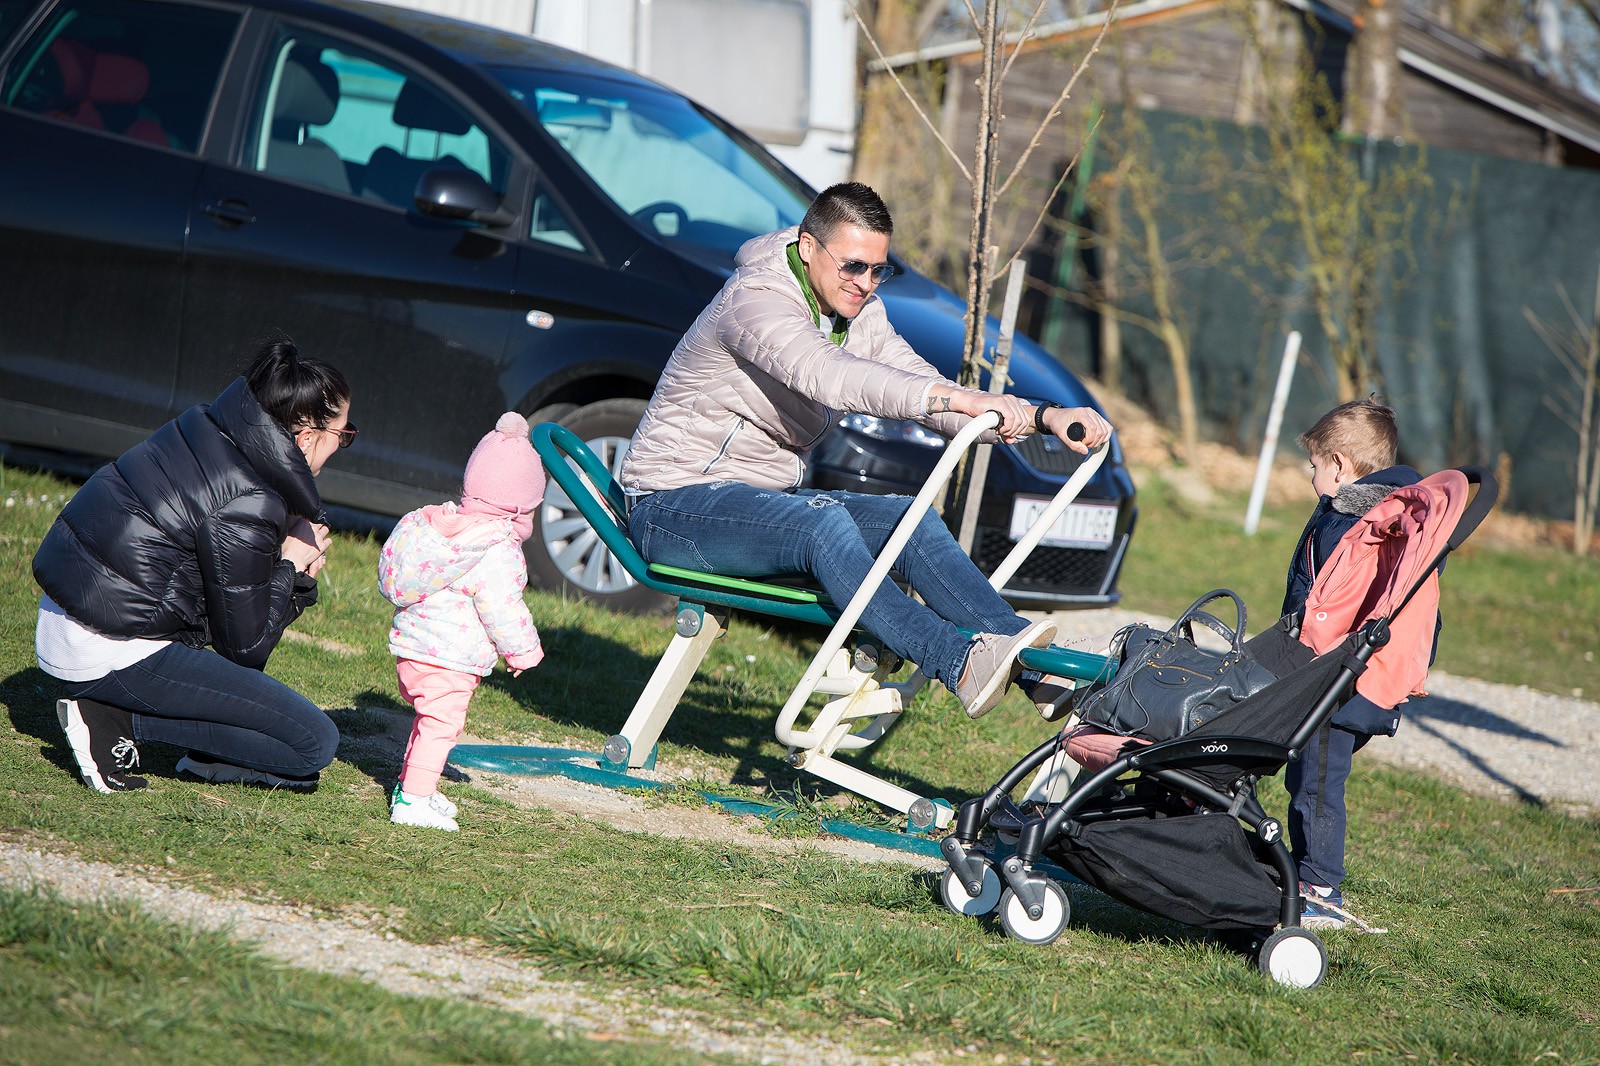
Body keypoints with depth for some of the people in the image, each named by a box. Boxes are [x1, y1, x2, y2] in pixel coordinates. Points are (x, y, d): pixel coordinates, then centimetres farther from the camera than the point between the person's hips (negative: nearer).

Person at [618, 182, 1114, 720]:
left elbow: (926, 392, 2)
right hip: (675, 504, -8)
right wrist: (959, 398, -53)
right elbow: (828, 376, -40)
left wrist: (1044, 417, -15)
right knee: (822, 523, -35)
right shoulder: (755, 301, -22)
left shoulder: (860, 314, 7)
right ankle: (960, 667, -49)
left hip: (768, 497, 8)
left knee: (912, 522, -14)